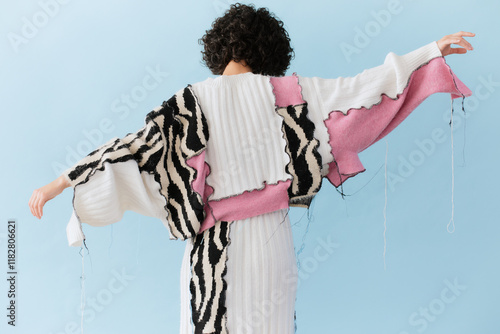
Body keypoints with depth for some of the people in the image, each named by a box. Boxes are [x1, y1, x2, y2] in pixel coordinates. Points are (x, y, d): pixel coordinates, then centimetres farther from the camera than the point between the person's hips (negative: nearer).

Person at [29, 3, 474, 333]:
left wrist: (58, 183, -5)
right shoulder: (281, 91, -2)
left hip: (215, 246, -1)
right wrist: (432, 51, 7)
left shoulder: (194, 100, -5)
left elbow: (135, 144, -10)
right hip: (271, 240, 2)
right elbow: (357, 87, -1)